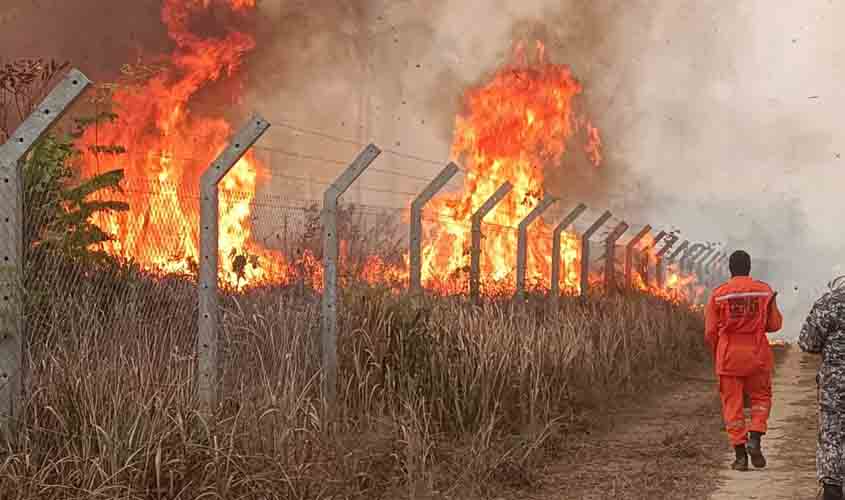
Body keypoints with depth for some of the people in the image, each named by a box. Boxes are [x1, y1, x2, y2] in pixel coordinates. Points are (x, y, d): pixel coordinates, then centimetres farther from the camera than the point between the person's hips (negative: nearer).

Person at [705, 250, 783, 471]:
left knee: (732, 404, 6)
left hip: (728, 357, 0)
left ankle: (740, 454, 3)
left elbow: (710, 332, -2)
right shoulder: (765, 291, -2)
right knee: (761, 398, 17)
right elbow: (775, 324, 2)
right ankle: (755, 438, -2)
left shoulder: (718, 294, -4)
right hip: (757, 355, 0)